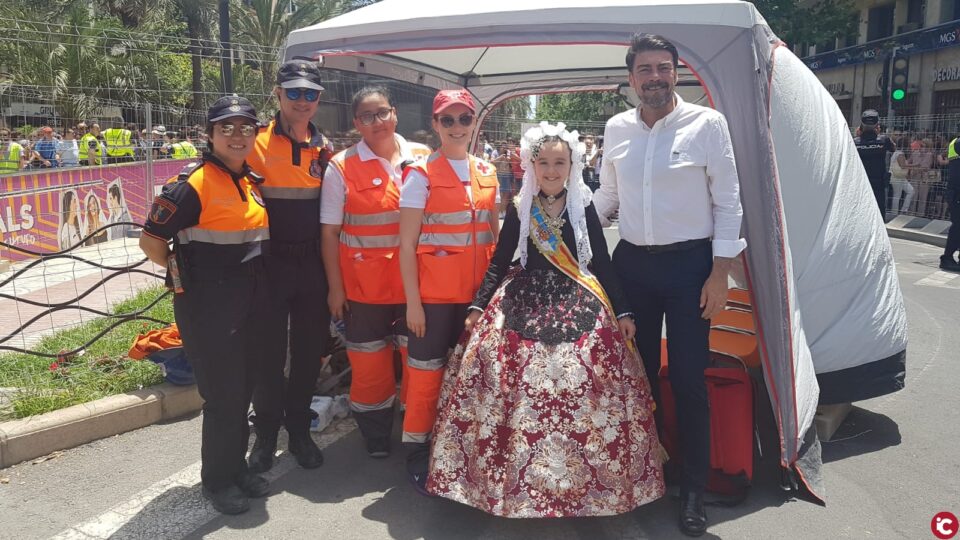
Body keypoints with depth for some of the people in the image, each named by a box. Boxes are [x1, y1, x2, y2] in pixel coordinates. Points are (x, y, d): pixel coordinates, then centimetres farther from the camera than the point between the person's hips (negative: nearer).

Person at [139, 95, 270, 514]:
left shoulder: (253, 182, 9)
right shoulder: (193, 184, -15)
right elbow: (150, 239, -12)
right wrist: (185, 273, -2)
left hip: (250, 305, 7)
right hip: (208, 308, -7)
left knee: (243, 391, 17)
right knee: (223, 398, 2)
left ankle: (236, 467, 34)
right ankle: (217, 480, 22)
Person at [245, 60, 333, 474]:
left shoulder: (324, 148, 7)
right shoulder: (257, 144, -5)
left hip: (312, 264, 4)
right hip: (271, 263, -3)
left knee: (309, 350, 11)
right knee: (268, 352, 5)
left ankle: (299, 428, 28)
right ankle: (266, 433, 23)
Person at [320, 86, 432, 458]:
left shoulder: (422, 158, 2)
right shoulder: (341, 167, -4)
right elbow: (329, 232, -2)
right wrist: (335, 288, -4)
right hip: (364, 281, -1)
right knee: (369, 360, 10)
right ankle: (375, 434, 31)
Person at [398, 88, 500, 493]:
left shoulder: (486, 173, 9)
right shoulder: (421, 175, -5)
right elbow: (407, 245, -7)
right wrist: (412, 301, -11)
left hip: (478, 291, 5)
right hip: (435, 292, -4)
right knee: (428, 371, 2)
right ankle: (417, 453, 19)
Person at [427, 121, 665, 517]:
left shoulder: (583, 207, 4)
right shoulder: (519, 208, 5)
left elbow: (602, 262, 5)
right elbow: (499, 262, 9)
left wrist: (622, 311, 1)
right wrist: (477, 308, 4)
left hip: (578, 307, 0)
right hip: (524, 305, 1)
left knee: (580, 391, -8)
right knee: (516, 392, -6)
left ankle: (585, 478, 11)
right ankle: (512, 477, 13)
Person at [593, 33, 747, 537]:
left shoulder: (707, 123, -6)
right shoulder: (616, 128, 5)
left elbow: (728, 202, -6)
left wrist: (719, 271, -10)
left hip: (690, 263, -4)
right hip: (632, 264, 4)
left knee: (688, 378, -1)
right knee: (638, 371, 13)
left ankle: (693, 490, 16)